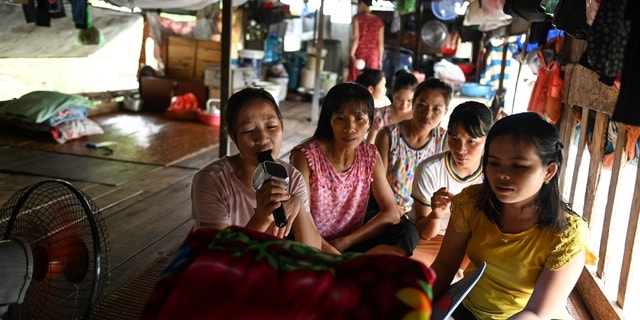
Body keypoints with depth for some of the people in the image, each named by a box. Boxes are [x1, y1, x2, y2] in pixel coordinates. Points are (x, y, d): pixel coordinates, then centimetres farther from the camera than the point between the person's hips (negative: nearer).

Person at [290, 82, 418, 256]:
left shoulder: (369, 155, -1)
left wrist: (343, 243, -12)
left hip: (351, 242, 6)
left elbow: (392, 214, -2)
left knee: (407, 232, -16)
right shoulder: (305, 156, -15)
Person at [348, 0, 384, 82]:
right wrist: (380, 60, 10)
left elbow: (356, 38, -12)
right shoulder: (379, 21, 7)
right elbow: (381, 43, 5)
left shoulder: (357, 18, -3)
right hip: (373, 56, 3)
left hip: (359, 55, -2)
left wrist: (352, 55, -14)